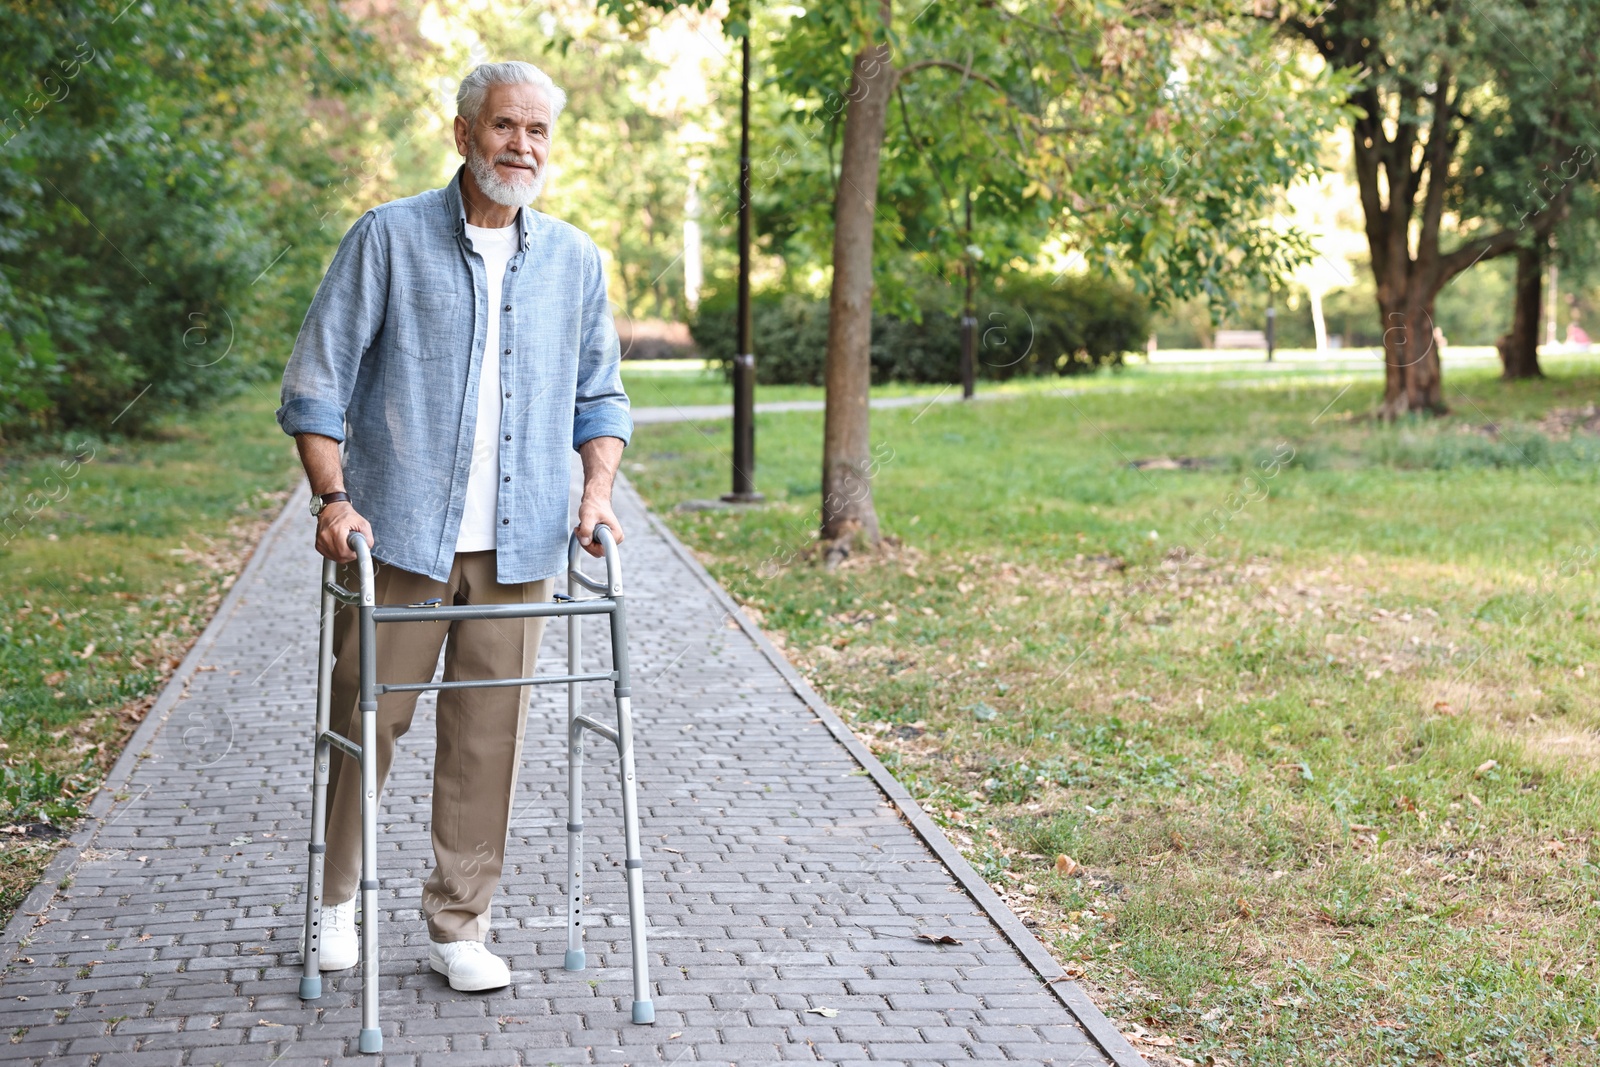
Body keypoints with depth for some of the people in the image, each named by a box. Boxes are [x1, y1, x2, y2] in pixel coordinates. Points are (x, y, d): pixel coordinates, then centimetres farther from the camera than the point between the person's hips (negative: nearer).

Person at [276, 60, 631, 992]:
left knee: (489, 736, 4)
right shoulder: (388, 239, -1)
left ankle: (460, 926, 16)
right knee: (368, 720, 6)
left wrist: (599, 488, 1)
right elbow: (318, 381, -3)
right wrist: (333, 497, -13)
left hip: (519, 544, 3)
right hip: (397, 533, -2)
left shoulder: (575, 260, 11)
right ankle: (338, 899, 27)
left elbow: (600, 394, 17)